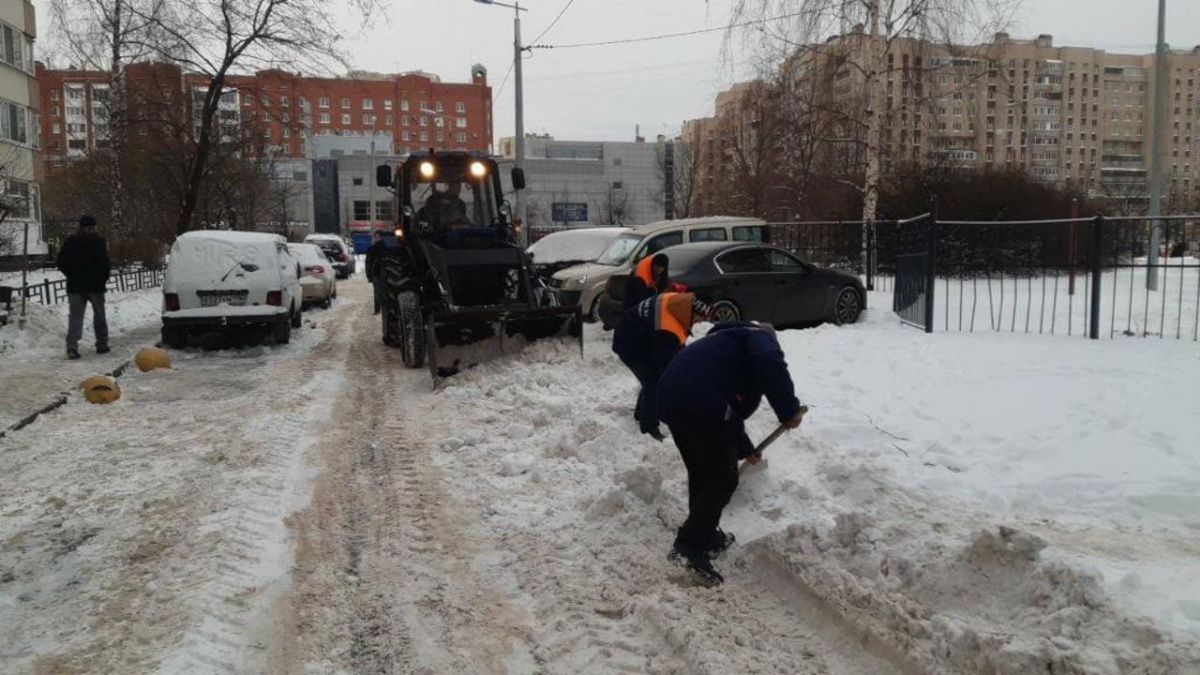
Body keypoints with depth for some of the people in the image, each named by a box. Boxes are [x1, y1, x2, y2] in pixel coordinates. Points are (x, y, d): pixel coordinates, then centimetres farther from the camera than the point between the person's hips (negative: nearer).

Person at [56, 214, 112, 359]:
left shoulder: (70, 242, 4)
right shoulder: (98, 241, -7)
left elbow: (60, 263, 5)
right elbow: (105, 263, -13)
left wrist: (71, 275, 17)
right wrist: (104, 278, 2)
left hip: (75, 286, 2)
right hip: (95, 285, -2)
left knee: (75, 316, 1)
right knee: (99, 315, 12)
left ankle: (72, 347, -11)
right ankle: (102, 344, 14)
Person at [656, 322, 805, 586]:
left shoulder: (728, 341, 39)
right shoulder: (760, 337, 15)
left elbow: (732, 408, 45)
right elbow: (770, 364, -13)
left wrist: (746, 450, 55)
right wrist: (789, 410, -4)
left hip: (670, 396, 9)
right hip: (701, 403, -9)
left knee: (701, 474, 24)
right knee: (723, 479, 4)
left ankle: (706, 536, 35)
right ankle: (690, 547, 0)